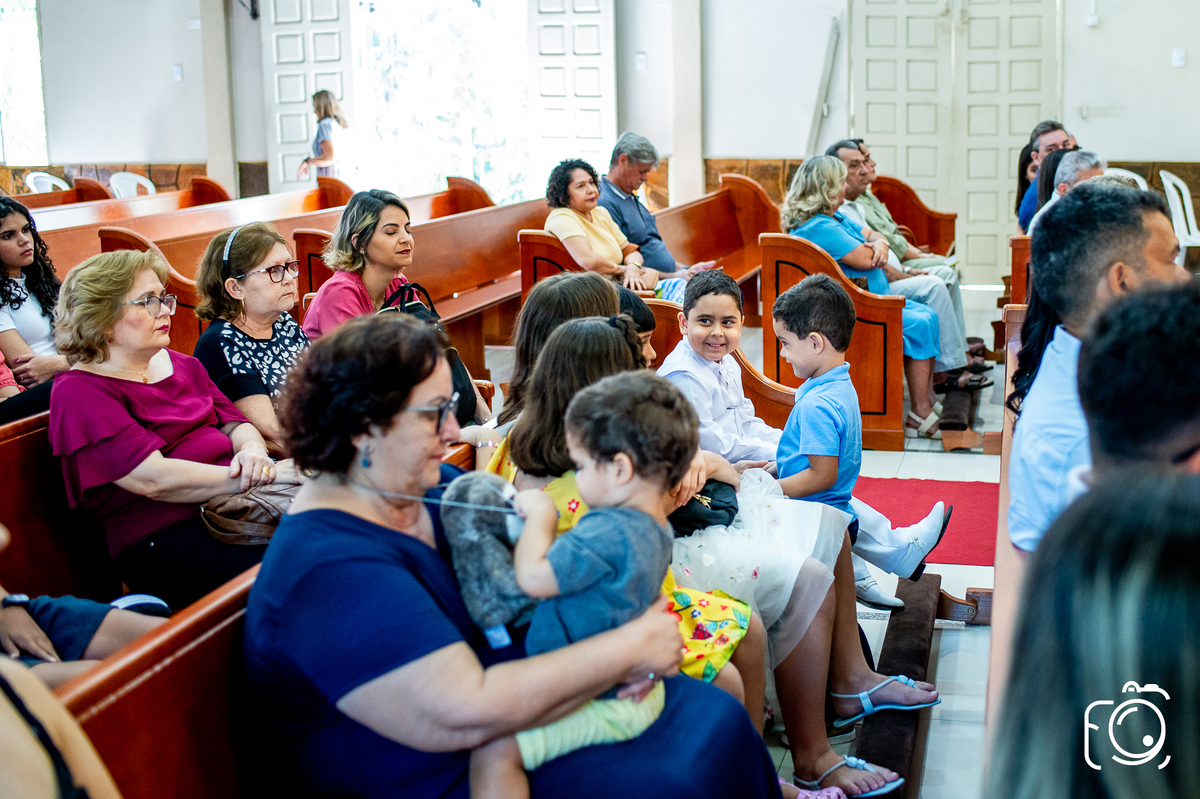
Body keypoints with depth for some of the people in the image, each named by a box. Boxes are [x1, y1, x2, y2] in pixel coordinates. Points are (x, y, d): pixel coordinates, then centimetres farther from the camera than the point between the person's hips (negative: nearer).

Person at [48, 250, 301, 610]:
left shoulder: (183, 365, 20)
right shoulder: (79, 392, -6)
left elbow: (235, 422, 16)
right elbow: (153, 479, -16)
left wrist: (253, 451, -10)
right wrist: (267, 474, -18)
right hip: (161, 537, -7)